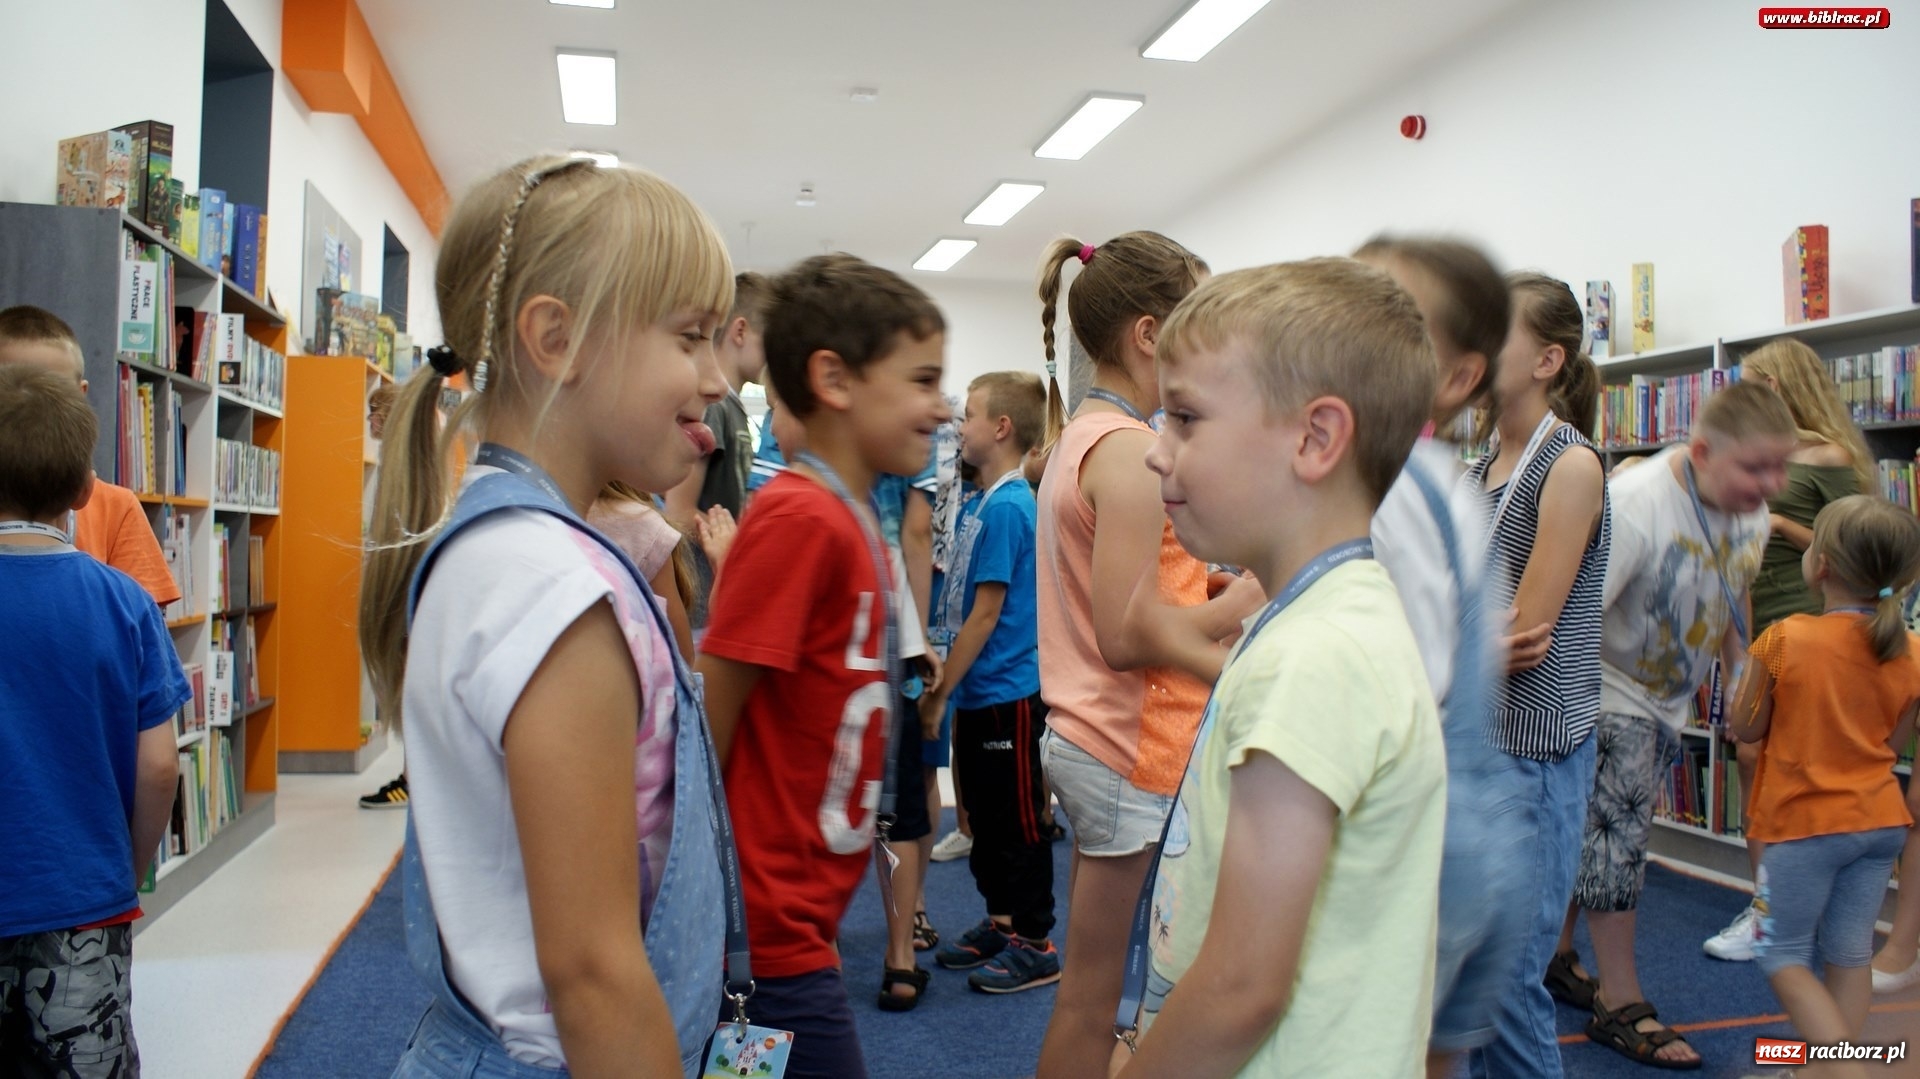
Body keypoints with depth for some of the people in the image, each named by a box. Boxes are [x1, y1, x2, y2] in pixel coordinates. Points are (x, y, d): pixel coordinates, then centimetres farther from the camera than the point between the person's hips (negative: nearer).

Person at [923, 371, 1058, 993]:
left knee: (1018, 823, 2)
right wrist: (951, 690, 14)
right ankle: (1001, 924, 31)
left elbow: (985, 616, -18)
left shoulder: (1006, 507, -18)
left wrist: (939, 694, -13)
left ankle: (1034, 944, 14)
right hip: (982, 694, 9)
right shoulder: (987, 504, 10)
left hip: (1008, 694, -9)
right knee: (985, 818, 18)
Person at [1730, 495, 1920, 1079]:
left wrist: (1753, 667, 5)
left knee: (1783, 954, 7)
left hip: (1806, 822, -5)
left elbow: (1744, 728, -8)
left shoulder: (1785, 640, -17)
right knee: (1849, 954, 14)